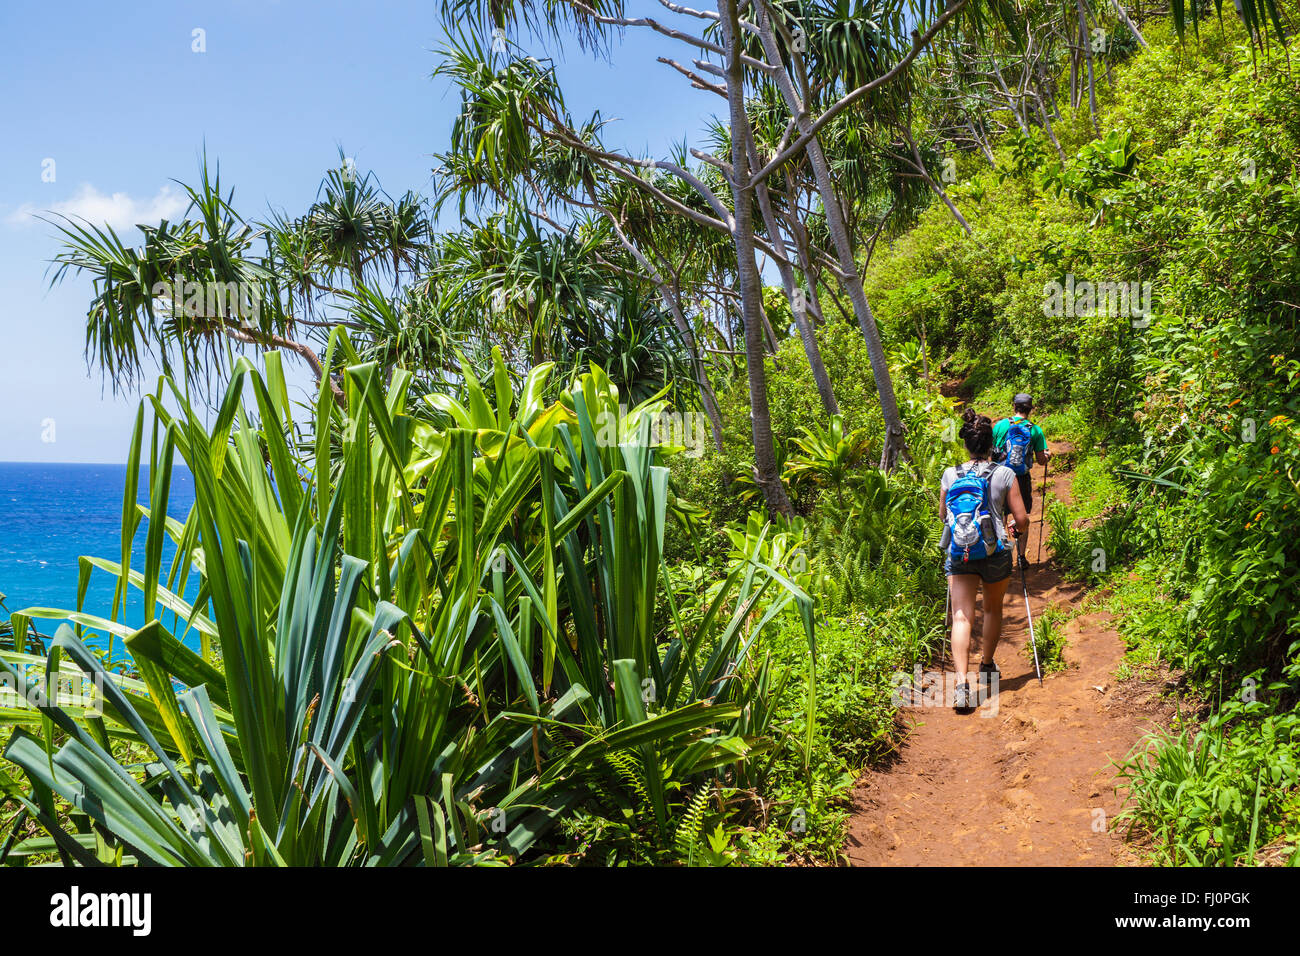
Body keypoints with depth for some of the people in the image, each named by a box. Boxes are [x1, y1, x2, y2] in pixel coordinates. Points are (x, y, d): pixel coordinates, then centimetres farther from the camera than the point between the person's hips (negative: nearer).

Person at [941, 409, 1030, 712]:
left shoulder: (950, 475, -1)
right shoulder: (1005, 475, -6)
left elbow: (942, 515, 12)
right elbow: (1021, 520, -4)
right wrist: (1015, 525, 19)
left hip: (959, 553, 0)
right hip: (995, 553, 0)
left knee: (961, 616, -2)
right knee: (993, 609, 23)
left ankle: (962, 683, -18)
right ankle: (986, 667, 38)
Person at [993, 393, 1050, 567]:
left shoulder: (1000, 425, -5)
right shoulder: (1035, 430, -4)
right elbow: (1041, 460, -1)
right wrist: (1048, 455, 21)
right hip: (1023, 480, 0)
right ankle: (1021, 556, 15)